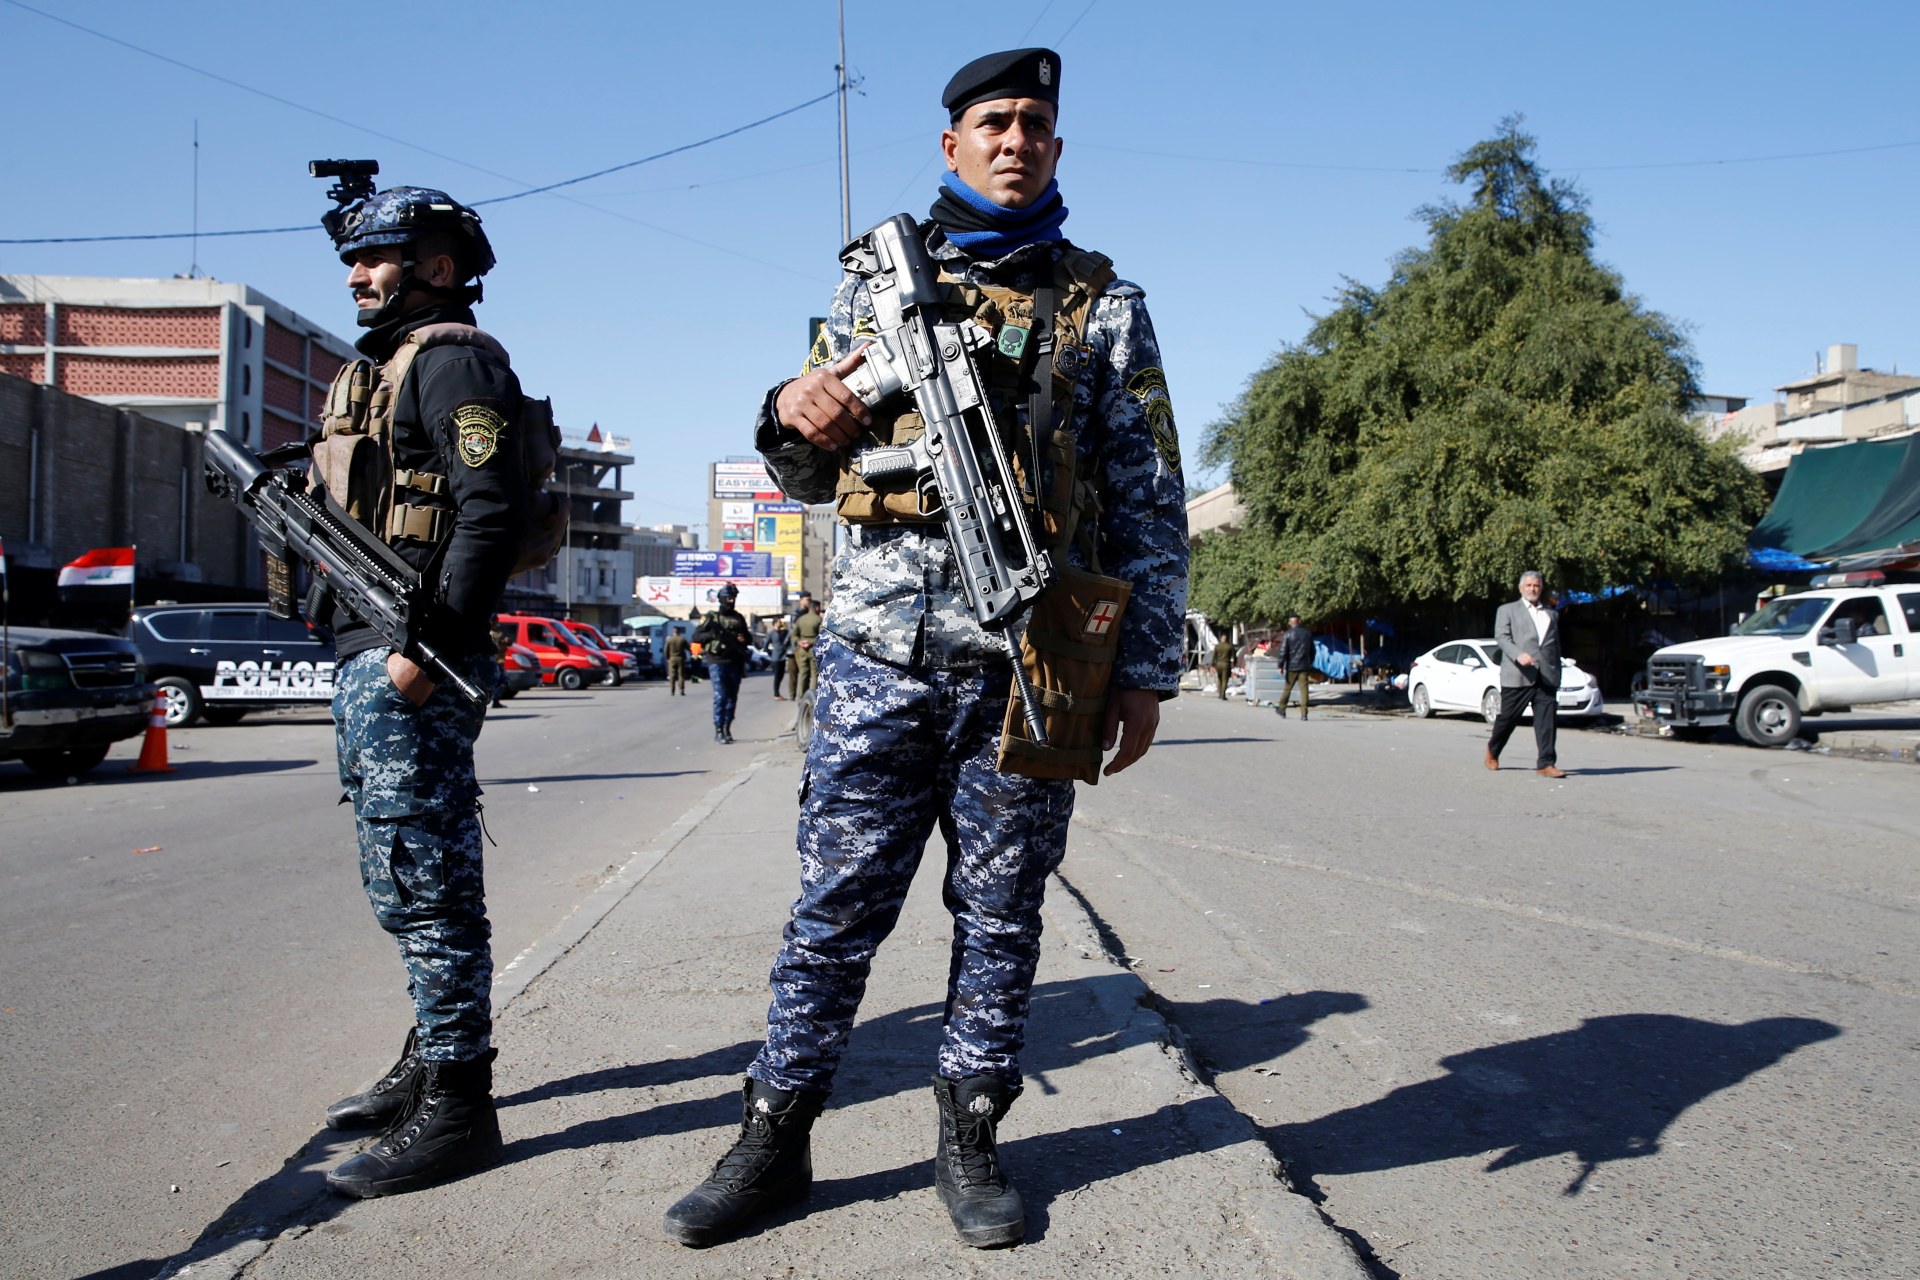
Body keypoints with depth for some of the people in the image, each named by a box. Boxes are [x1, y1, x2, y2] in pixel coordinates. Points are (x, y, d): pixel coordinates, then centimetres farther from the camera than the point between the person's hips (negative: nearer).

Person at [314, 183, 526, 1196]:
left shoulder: (453, 360, -9)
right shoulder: (387, 364, 23)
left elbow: (492, 511, -21)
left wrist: (429, 642, -25)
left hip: (413, 663, -11)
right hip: (368, 655, 11)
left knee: (423, 878, -7)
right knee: (403, 877, 17)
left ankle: (454, 1103, 1)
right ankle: (431, 1060, 29)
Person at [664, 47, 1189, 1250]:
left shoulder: (1105, 305, 9)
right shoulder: (873, 282, 13)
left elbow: (1151, 503, 6)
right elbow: (811, 476, 15)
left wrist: (1149, 666, -1)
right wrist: (794, 422, -9)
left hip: (1027, 664, 0)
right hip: (878, 652, 1)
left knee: (1000, 913, 8)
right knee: (835, 906, 5)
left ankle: (972, 1140, 22)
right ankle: (775, 1138, 17)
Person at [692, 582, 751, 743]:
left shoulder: (739, 618, 16)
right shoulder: (711, 617, 3)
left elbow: (748, 638, 23)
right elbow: (696, 636, 0)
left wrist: (744, 639, -1)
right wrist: (712, 635, -17)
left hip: (735, 662, 5)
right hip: (717, 661, -5)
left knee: (732, 696, 6)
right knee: (720, 696, -12)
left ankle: (727, 728, 16)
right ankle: (718, 731, -11)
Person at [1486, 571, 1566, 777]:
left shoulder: (1551, 614, 24)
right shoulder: (1507, 610, 10)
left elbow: (1556, 646, 25)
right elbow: (1501, 637, -4)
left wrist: (1557, 674, 17)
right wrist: (1518, 655, -22)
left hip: (1546, 676, 3)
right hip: (1517, 675, -3)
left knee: (1547, 720, -7)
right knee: (1507, 717, 4)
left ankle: (1546, 763, -9)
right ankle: (1493, 750, 27)